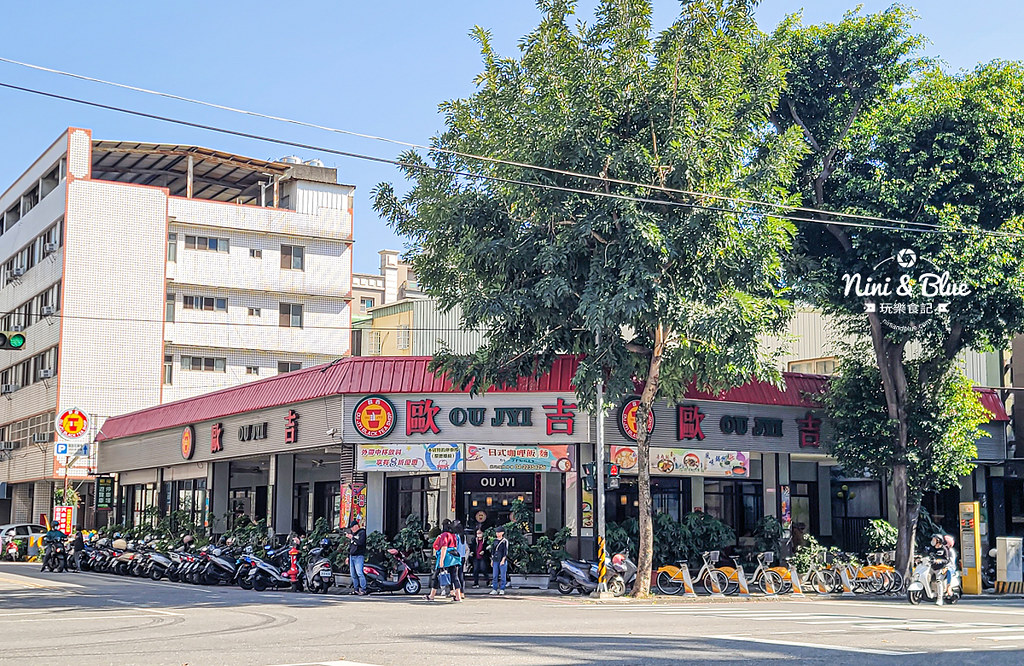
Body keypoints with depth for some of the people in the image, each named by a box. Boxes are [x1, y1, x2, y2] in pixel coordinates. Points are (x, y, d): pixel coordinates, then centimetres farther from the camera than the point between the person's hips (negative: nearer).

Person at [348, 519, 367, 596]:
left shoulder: (362, 533, -3)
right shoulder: (353, 534, 21)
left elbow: (360, 542, -18)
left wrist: (353, 538, -14)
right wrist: (348, 556, 24)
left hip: (359, 556, -8)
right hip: (352, 556, 8)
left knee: (359, 573, -17)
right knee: (353, 574, 6)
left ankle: (363, 589, -16)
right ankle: (356, 589, 11)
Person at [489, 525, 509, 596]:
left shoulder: (505, 541, -3)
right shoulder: (495, 540, 12)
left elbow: (506, 551, -7)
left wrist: (503, 560, -14)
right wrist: (492, 560, 14)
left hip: (502, 561, -5)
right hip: (495, 560, 5)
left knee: (502, 576, 0)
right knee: (495, 576, 3)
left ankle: (502, 590, 6)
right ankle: (494, 589, 8)